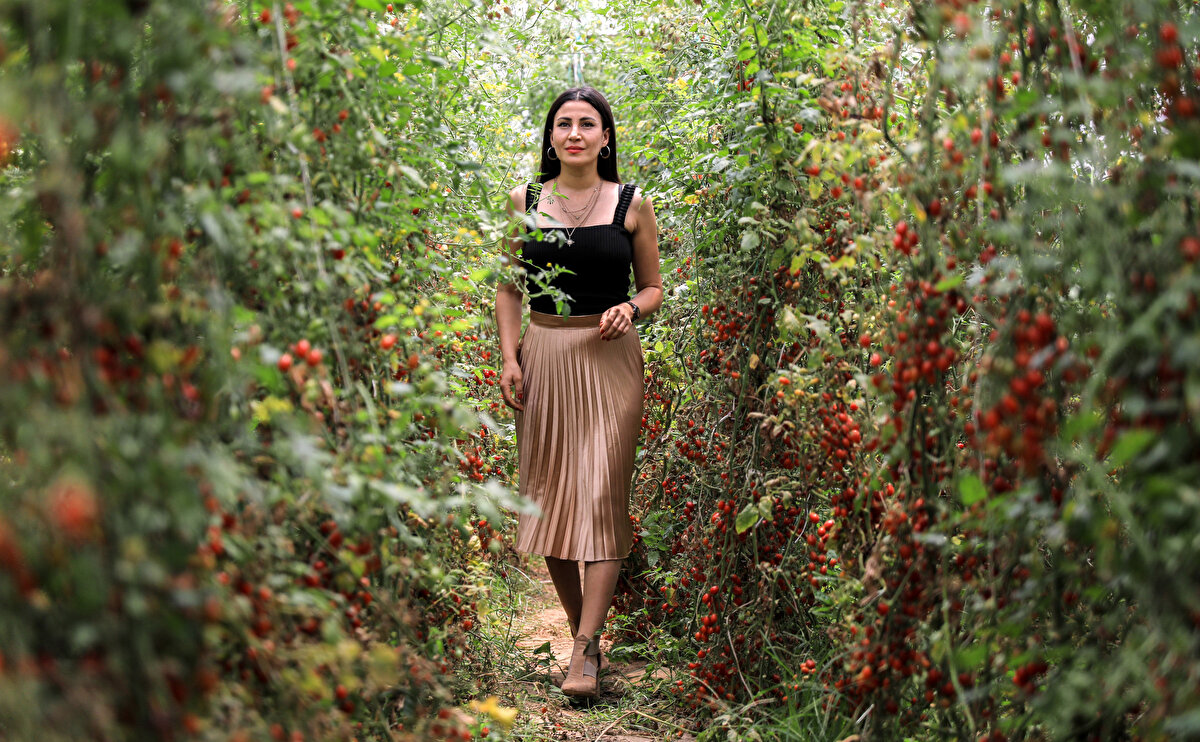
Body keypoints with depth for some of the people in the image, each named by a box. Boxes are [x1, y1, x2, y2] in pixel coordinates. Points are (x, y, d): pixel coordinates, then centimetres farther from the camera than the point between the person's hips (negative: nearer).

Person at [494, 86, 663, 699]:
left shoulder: (632, 204, 3)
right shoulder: (525, 201, 7)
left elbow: (652, 286, 11)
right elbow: (509, 286, 11)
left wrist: (631, 309, -11)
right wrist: (509, 358, 0)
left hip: (609, 358, -2)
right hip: (544, 355, 2)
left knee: (602, 493, -8)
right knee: (548, 491, 3)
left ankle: (585, 649, -7)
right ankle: (581, 625, 17)